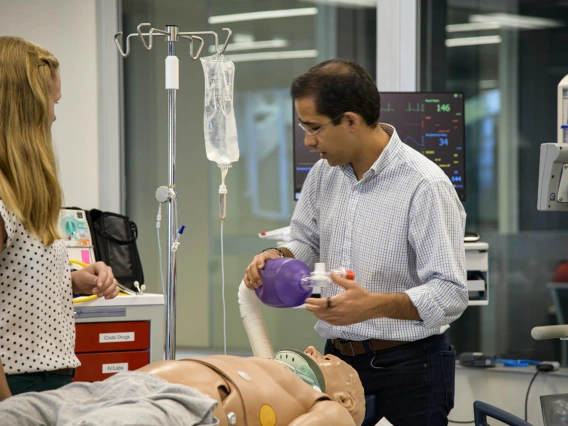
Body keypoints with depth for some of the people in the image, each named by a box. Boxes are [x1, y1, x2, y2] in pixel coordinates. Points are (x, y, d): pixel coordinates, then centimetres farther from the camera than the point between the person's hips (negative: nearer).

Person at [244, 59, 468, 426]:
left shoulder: (426, 186, -18)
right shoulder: (324, 173, 6)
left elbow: (450, 294, -22)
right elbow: (307, 241, 21)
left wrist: (374, 305, -35)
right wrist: (279, 257, -3)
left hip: (408, 368, -6)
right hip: (338, 359, 6)